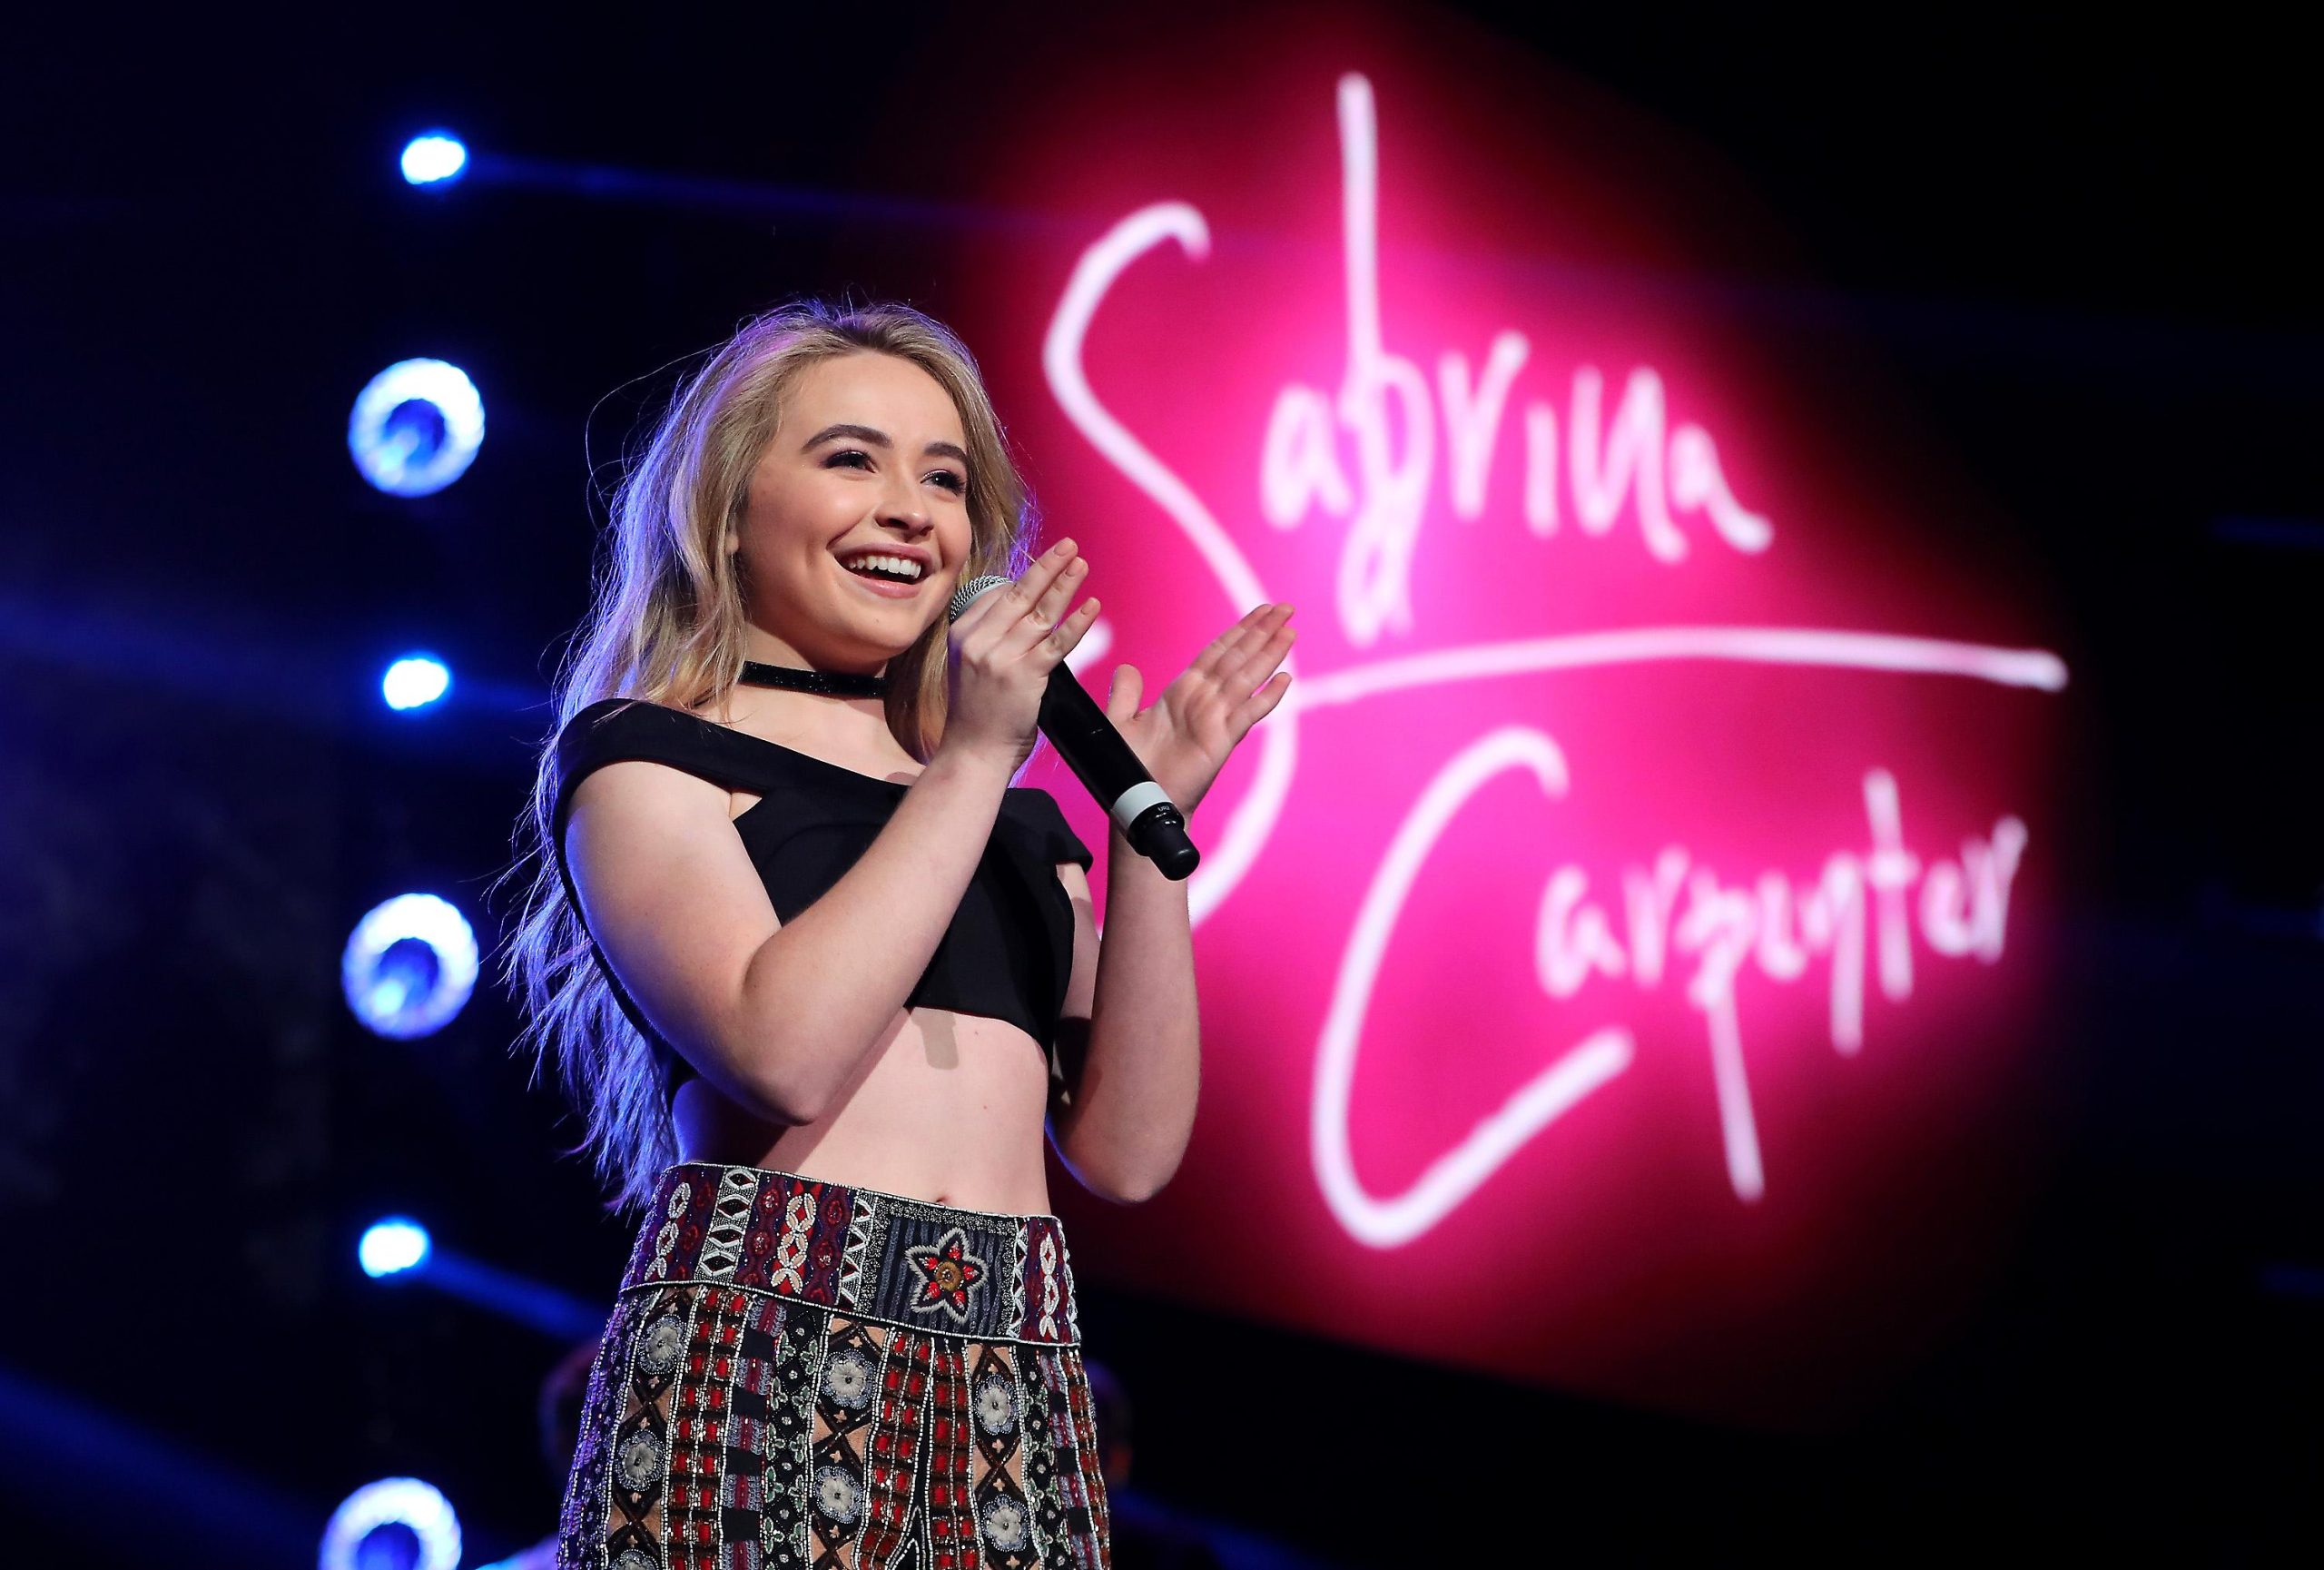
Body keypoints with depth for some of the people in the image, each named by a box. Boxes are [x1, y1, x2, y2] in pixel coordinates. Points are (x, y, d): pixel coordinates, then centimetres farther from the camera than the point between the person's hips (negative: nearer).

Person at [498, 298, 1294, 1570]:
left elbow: (1127, 1151, 8)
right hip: (761, 1365, -4)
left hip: (1019, 1400, 5)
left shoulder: (1016, 818, 20)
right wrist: (970, 761, -8)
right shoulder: (641, 753, 5)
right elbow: (785, 1049, -13)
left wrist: (1149, 822, 2)